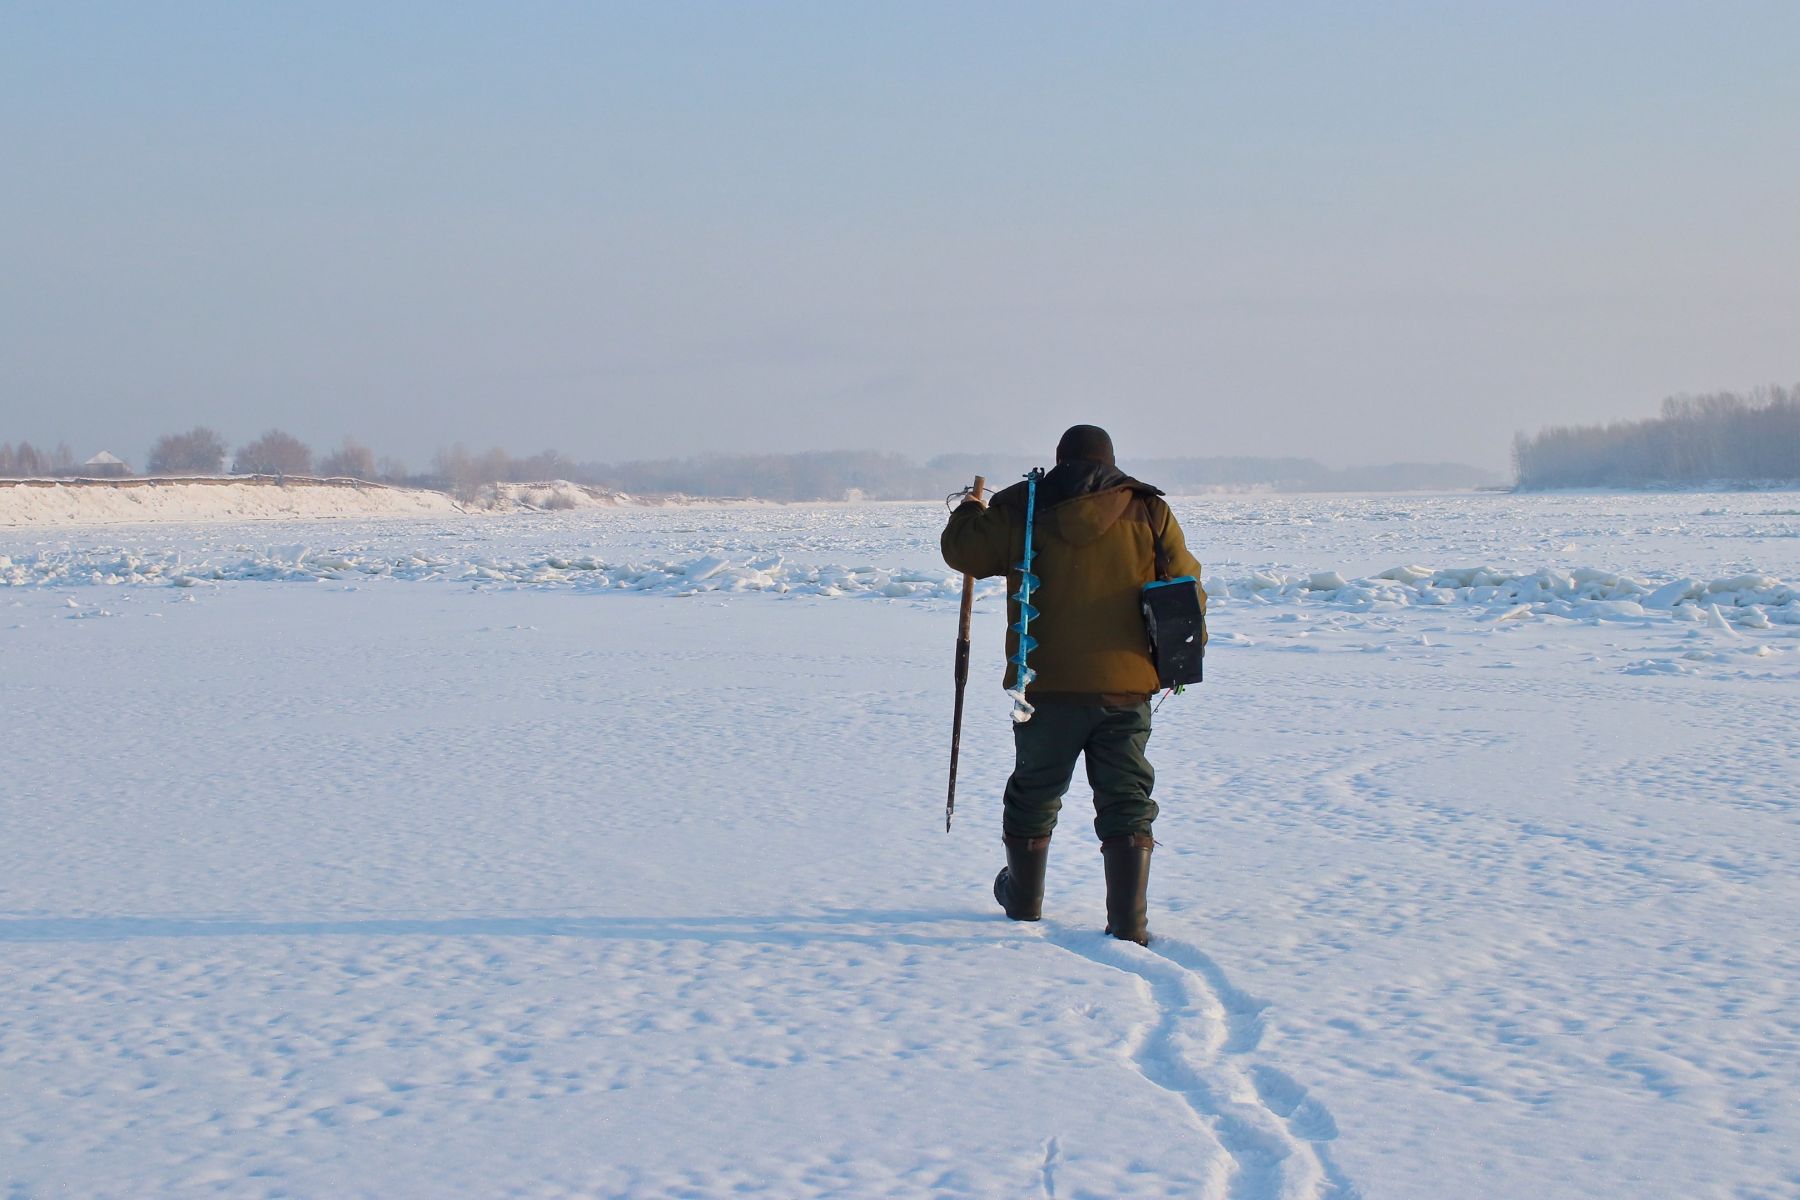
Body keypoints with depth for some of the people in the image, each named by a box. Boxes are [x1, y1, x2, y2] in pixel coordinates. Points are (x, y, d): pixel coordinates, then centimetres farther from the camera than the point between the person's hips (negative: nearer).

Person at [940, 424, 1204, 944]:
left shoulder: (1019, 510, 1)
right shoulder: (1149, 512, 2)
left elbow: (963, 549, 9)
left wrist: (969, 511, 31)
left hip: (1046, 685, 0)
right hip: (1126, 686, 0)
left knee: (1034, 794, 19)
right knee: (1126, 804, 4)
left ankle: (1024, 901, 35)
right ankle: (1128, 924, -4)